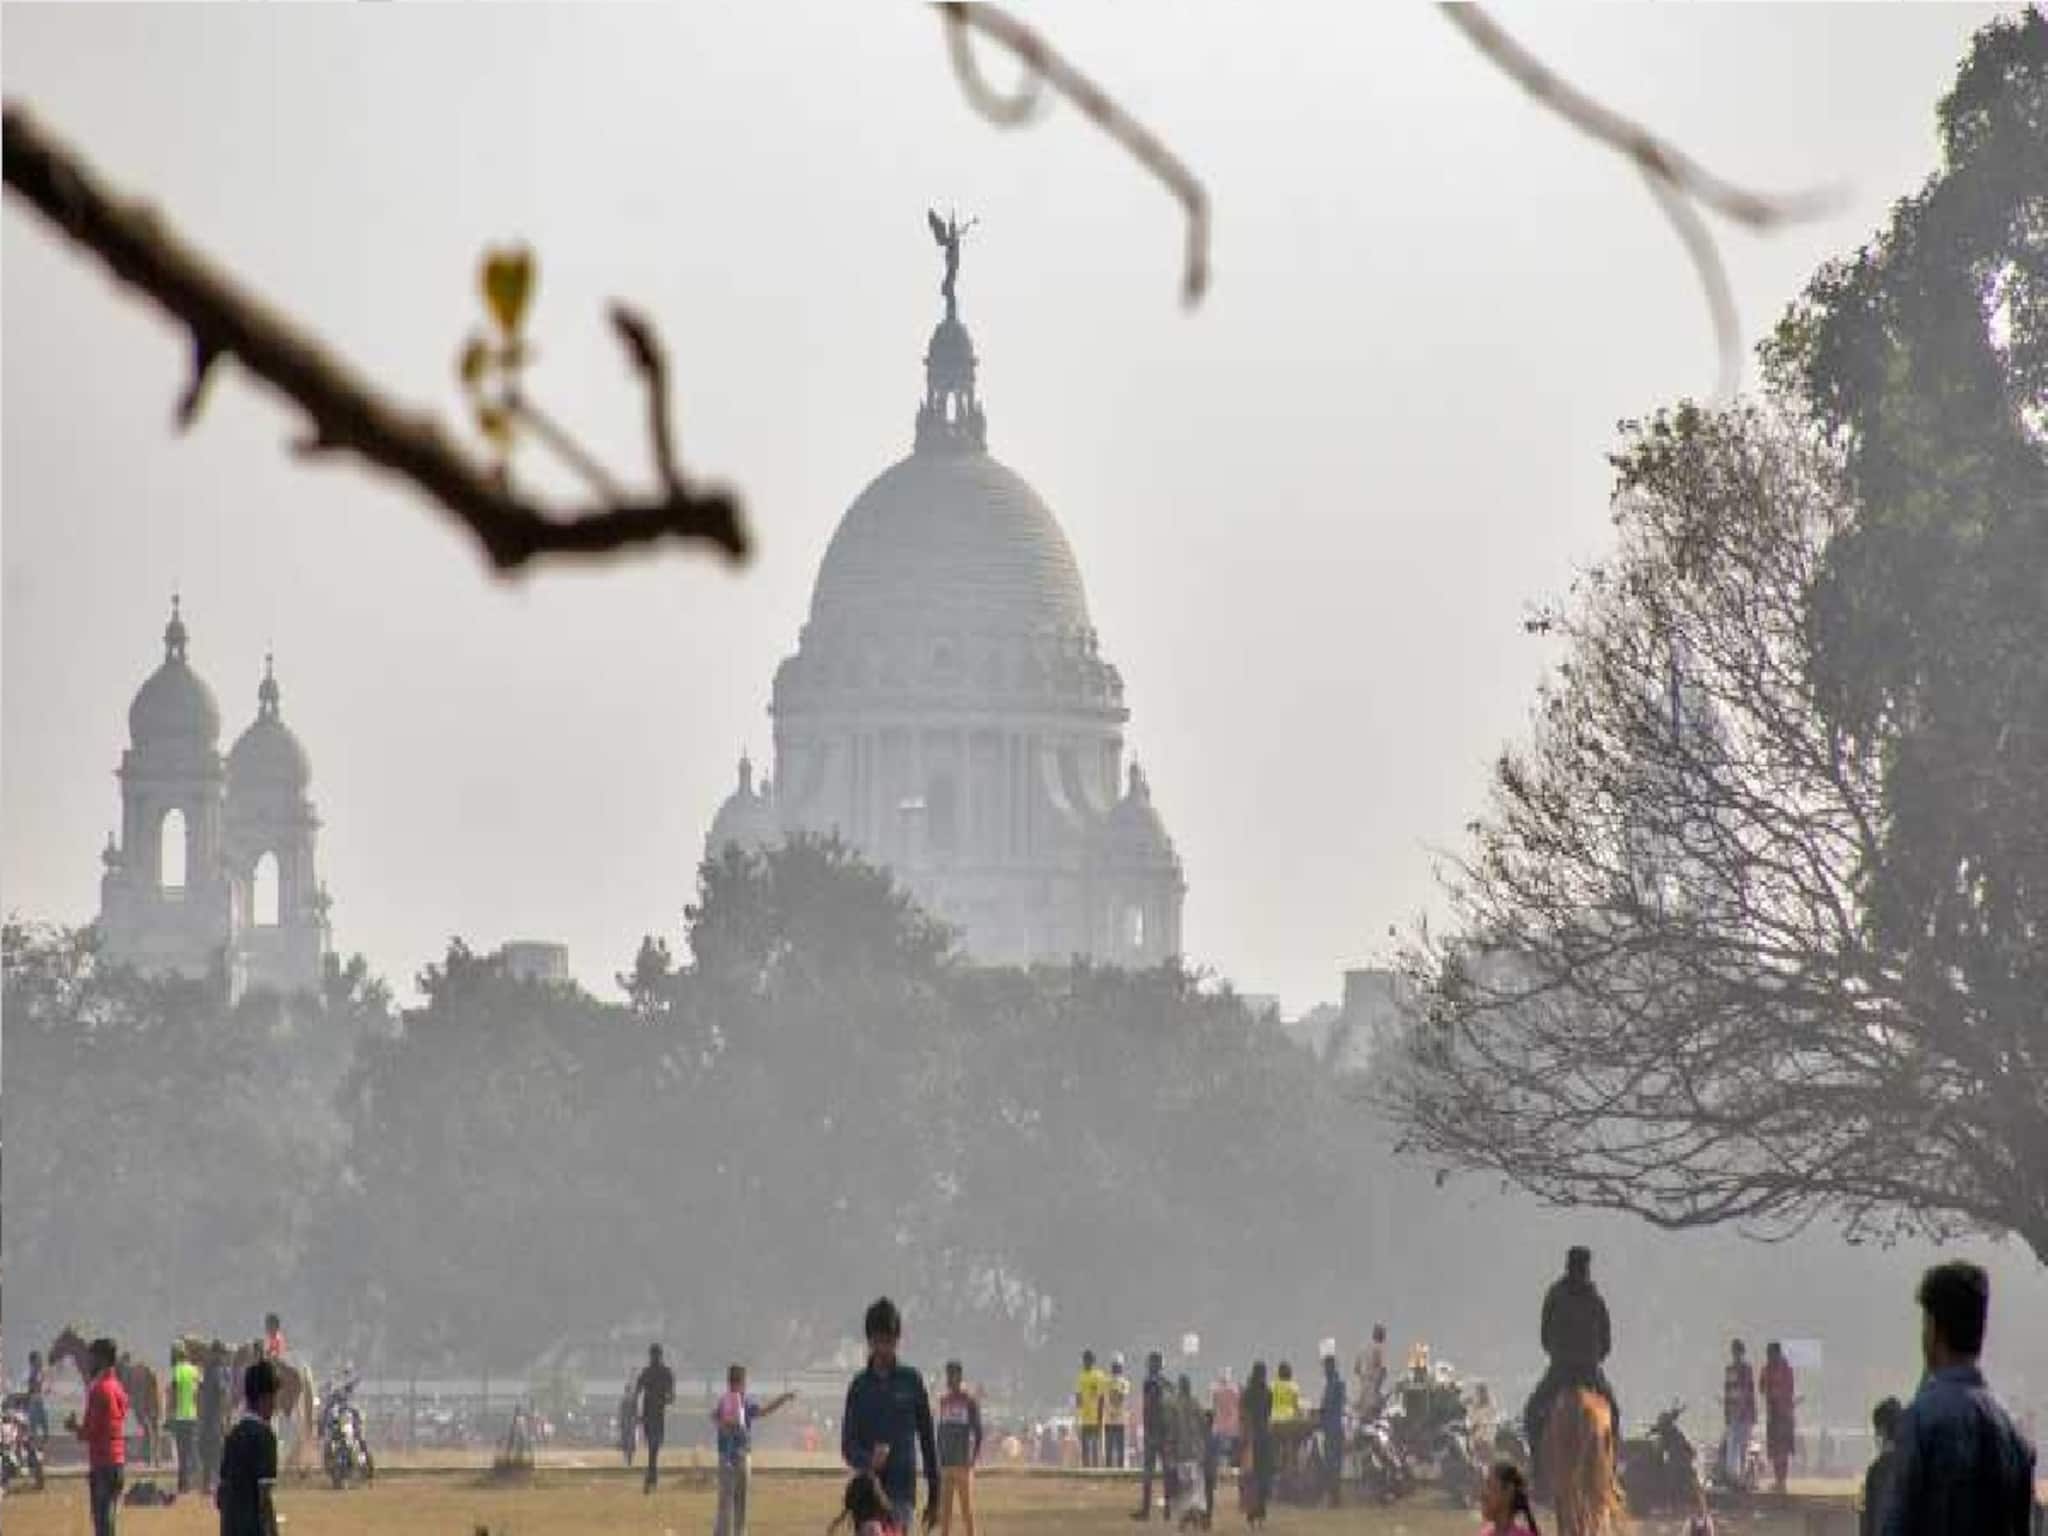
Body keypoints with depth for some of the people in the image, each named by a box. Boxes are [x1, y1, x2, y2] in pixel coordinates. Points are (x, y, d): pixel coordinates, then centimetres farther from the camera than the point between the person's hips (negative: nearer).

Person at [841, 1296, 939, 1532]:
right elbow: (847, 1445, 4)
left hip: (902, 1489, -2)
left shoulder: (911, 1382, 2)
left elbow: (928, 1440, 6)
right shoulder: (859, 1386, 5)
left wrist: (933, 1497, 6)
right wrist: (868, 1460, -20)